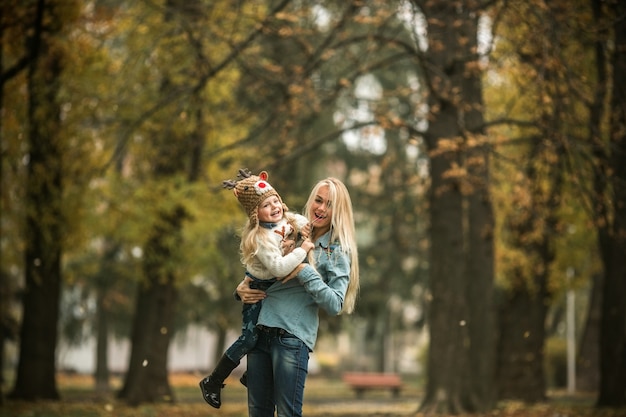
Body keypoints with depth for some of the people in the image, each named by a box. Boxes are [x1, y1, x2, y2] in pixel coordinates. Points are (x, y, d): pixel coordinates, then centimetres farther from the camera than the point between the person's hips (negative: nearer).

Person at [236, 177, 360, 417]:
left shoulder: (337, 252, 1)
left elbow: (335, 304, -9)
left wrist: (304, 272, -15)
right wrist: (242, 288, 4)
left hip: (292, 336, -5)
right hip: (260, 331, 5)